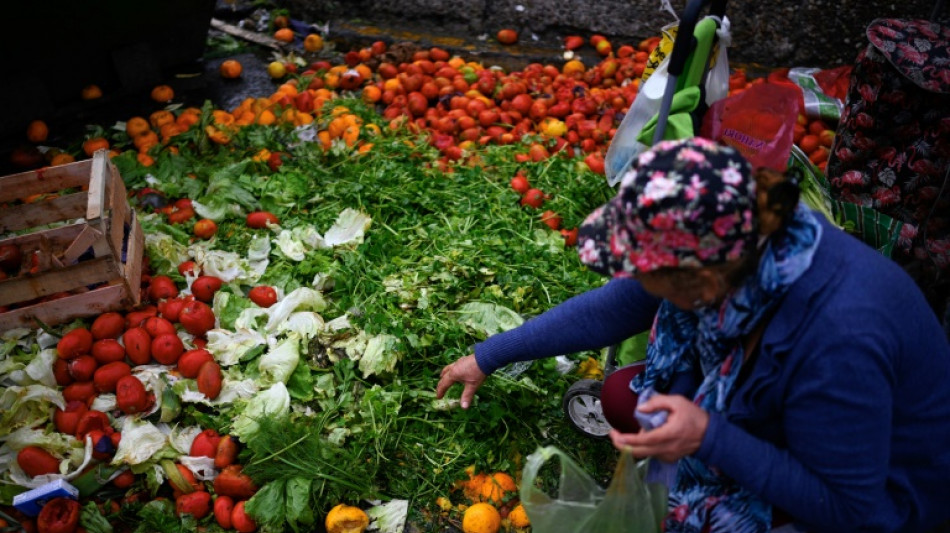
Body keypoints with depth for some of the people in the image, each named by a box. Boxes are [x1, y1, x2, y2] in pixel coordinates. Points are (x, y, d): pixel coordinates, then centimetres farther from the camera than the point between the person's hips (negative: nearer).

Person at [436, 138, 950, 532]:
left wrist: (710, 438, -39)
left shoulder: (836, 342, -43)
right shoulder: (738, 239, -25)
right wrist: (487, 357, -4)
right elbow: (609, 308, -11)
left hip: (878, 483, -5)